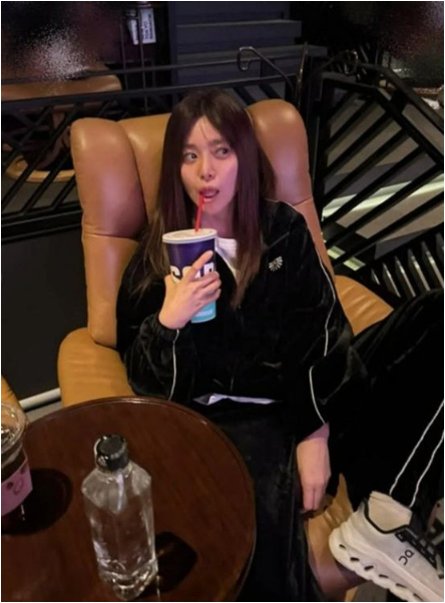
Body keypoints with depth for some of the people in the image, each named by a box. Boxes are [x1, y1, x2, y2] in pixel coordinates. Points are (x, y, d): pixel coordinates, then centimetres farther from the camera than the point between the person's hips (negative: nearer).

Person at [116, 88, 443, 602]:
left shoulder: (283, 228, 8)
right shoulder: (159, 255, 3)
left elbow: (322, 331, 1)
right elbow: (148, 384, 3)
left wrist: (317, 431, -11)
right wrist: (168, 322, -19)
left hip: (313, 398, 4)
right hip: (233, 416, -3)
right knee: (259, 535, -36)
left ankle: (384, 510, -19)